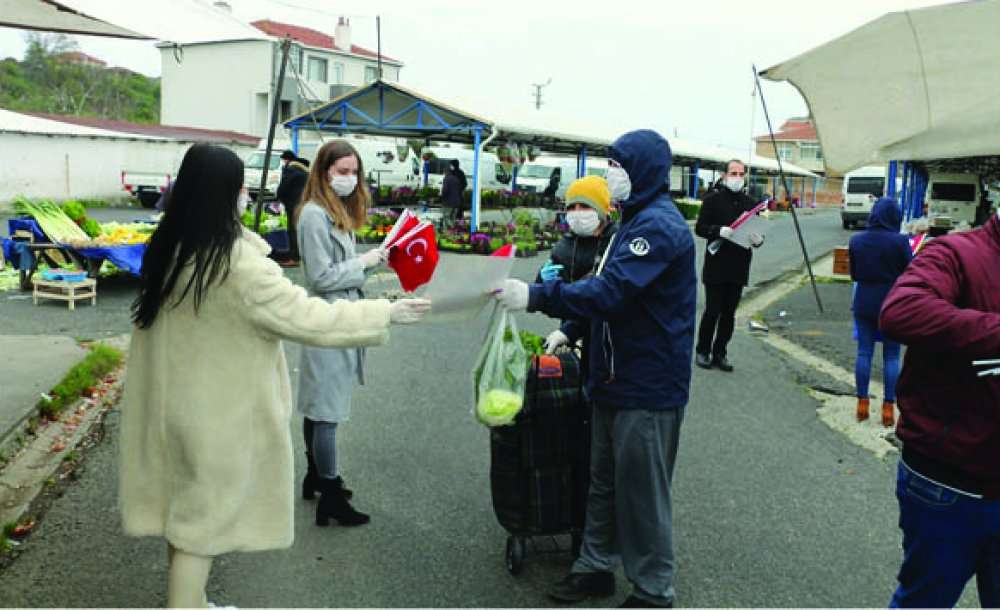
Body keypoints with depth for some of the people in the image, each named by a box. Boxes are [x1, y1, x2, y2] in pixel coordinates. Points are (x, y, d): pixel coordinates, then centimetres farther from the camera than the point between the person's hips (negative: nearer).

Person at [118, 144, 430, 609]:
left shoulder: (168, 247, -1)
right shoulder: (238, 267, -27)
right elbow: (310, 319, -25)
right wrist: (388, 313, -17)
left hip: (174, 400, 9)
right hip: (217, 411, -9)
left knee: (186, 508, 22)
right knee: (202, 519, 7)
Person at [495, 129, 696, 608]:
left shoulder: (659, 226, -19)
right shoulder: (635, 220, 14)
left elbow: (610, 293, -29)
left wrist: (535, 296, -31)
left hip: (648, 386, -10)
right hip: (616, 379, 10)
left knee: (642, 492, 2)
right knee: (603, 481, 18)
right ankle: (596, 566, 33)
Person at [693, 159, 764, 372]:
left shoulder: (750, 203, 13)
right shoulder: (713, 200, 0)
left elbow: (757, 230, 17)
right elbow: (700, 228, -5)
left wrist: (758, 239, -6)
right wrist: (719, 231, -22)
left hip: (739, 267, 4)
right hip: (716, 266, -4)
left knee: (729, 313, 8)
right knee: (712, 311, -2)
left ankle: (720, 353, 17)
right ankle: (702, 351, 13)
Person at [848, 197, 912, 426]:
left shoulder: (856, 240, -2)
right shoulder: (900, 241, -14)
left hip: (864, 303, 3)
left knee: (864, 352, 10)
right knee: (891, 356, 6)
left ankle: (862, 404, 15)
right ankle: (888, 408, 10)